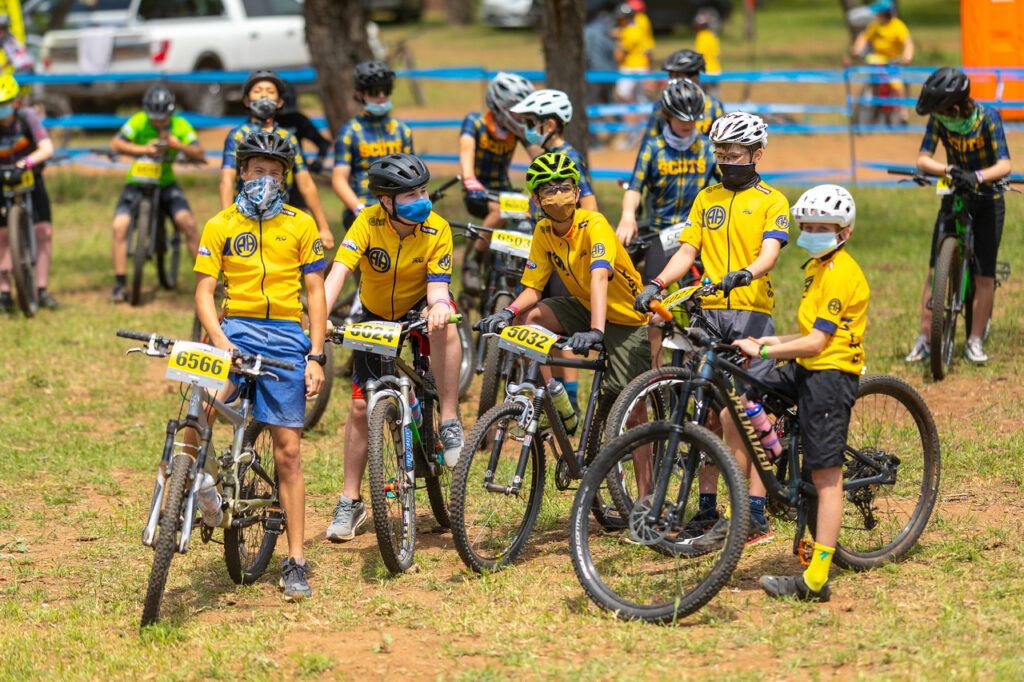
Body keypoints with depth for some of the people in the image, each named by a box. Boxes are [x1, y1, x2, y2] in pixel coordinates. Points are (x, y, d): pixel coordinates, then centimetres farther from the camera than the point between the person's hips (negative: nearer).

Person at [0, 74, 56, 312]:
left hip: (31, 179, -1)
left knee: (44, 232, -10)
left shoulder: (26, 116, -18)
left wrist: (28, 161, -48)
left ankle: (42, 291, -4)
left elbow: (47, 148, -28)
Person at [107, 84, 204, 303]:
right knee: (119, 226, -20)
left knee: (188, 223, -21)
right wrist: (143, 149, -33)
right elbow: (116, 144, -20)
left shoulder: (180, 126, -6)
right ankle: (120, 283, -9)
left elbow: (199, 154, -14)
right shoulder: (138, 121, -9)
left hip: (165, 184, 0)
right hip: (137, 183, 0)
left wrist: (175, 143, -31)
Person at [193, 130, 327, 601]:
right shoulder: (220, 226, 6)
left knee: (287, 452, 0)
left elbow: (315, 292, 8)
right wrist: (220, 341, -15)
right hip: (236, 329, 0)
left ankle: (295, 563, 5)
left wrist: (315, 357, -1)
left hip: (287, 335, 0)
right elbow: (204, 291, 2)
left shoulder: (301, 226, 8)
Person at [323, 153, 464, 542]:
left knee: (443, 327, -38)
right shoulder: (369, 223, -24)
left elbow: (437, 285, -25)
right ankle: (350, 502, 10)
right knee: (361, 405, -2)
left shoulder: (436, 230, -22)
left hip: (419, 305, -1)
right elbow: (339, 271, -33)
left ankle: (450, 424, -28)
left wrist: (438, 307, -49)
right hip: (376, 315, 1)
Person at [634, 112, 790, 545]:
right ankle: (707, 513, 8)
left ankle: (756, 516, -6)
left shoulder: (771, 202, 4)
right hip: (709, 314, 4)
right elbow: (687, 251, 11)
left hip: (752, 313, -4)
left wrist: (744, 274, -33)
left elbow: (769, 252, -11)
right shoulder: (706, 199, 17)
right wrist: (657, 283, -7)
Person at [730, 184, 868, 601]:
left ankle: (817, 579, -6)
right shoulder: (817, 267, 16)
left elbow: (817, 342, -21)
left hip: (831, 375, -10)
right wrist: (778, 341, 8)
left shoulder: (841, 274, -15)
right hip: (805, 370, 10)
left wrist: (762, 351, -21)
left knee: (826, 477, -6)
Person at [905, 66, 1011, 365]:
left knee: (984, 276, -4)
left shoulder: (988, 118, -21)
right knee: (935, 271, -5)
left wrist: (977, 177, -48)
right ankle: (924, 339, 1)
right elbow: (923, 160, -18)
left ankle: (975, 341, 7)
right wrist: (948, 169, -39)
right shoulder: (938, 119, -12)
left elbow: (1004, 165, -28)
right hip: (954, 198, 2)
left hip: (988, 198, -2)